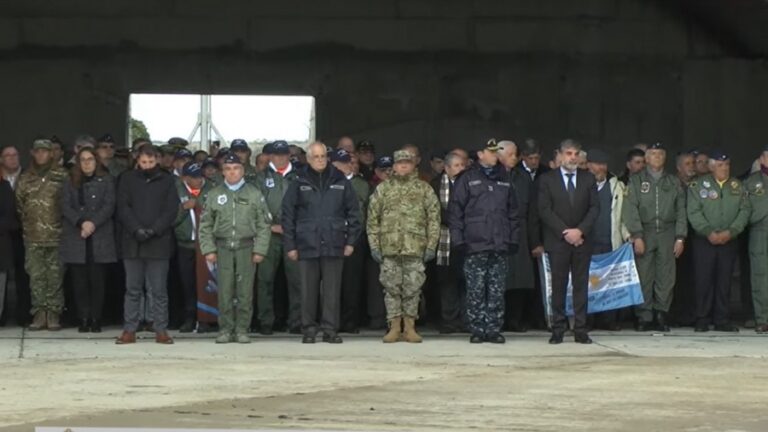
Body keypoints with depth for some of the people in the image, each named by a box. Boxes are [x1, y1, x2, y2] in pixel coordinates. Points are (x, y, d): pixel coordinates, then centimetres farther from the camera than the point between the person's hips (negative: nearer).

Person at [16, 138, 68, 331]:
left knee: (55, 277, -1)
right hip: (32, 237, 3)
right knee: (36, 276, 2)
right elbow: (19, 203, 15)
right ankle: (39, 313, 7)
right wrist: (26, 223, 9)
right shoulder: (25, 178, 11)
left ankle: (54, 314, 5)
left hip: (56, 236, -3)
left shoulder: (61, 176, 0)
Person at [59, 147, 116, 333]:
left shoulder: (106, 181, 8)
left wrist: (93, 223, -16)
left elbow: (109, 206, -2)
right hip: (75, 239, 2)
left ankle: (96, 319, 1)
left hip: (100, 238, -2)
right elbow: (66, 207, 2)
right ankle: (84, 319, 3)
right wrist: (81, 223, -15)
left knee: (97, 280, -4)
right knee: (80, 281, -1)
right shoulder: (70, 183, 13)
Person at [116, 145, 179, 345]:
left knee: (159, 290, 1)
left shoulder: (167, 180, 6)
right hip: (132, 243, 1)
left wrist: (154, 229, -12)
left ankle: (161, 330, 5)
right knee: (132, 289, 3)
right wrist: (137, 229, -11)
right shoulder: (128, 179, 9)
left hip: (159, 242, -1)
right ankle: (129, 330, 5)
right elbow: (123, 207, 3)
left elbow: (171, 210, 1)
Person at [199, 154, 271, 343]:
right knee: (224, 290, -1)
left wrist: (260, 249, -3)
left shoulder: (254, 194, 5)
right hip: (223, 247, 1)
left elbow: (264, 224, 4)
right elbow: (205, 225, 10)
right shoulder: (215, 194, 8)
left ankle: (242, 330, 6)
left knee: (245, 291, -1)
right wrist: (208, 249, 1)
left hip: (246, 247, -1)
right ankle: (225, 330, 6)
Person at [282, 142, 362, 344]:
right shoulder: (299, 183, 5)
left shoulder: (340, 182, 7)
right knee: (308, 291, 3)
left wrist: (351, 241, 3)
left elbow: (353, 212, 9)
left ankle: (330, 329, 6)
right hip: (307, 245, 0)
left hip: (334, 245, 0)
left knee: (332, 291, 1)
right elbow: (288, 215, 5)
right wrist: (290, 245, 0)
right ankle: (309, 329, 9)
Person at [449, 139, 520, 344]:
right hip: (475, 245, -3)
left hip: (500, 246, 3)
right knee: (476, 291, -3)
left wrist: (514, 240, 8)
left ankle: (494, 330, 7)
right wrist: (458, 239, -6)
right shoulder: (467, 179, 3)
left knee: (497, 291, 2)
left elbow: (514, 212, 16)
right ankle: (478, 330, 3)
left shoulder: (504, 180, 15)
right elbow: (455, 210, 1)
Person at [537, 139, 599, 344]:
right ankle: (558, 330, 2)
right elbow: (544, 210, -4)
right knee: (558, 285, -1)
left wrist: (580, 231, -10)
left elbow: (594, 208, 4)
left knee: (581, 285, 0)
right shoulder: (547, 179, 3)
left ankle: (581, 330, 1)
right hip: (557, 241, -2)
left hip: (582, 240, 2)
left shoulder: (588, 179, 10)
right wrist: (565, 232, -11)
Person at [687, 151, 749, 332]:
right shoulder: (698, 185, 1)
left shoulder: (737, 186, 9)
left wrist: (730, 232, -11)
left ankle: (722, 320, 9)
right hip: (704, 241, -2)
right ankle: (702, 321, 4)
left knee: (724, 281, 3)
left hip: (728, 241, 2)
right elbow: (694, 212, -6)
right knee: (704, 280, -2)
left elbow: (744, 210, 2)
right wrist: (709, 232, -14)